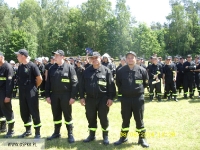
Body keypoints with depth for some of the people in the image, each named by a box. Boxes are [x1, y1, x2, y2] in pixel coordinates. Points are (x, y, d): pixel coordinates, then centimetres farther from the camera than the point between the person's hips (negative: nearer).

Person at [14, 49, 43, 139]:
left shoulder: (32, 66, -12)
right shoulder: (20, 67, 7)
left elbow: (39, 79, -10)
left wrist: (34, 87, 3)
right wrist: (21, 89, 10)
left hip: (31, 93, -7)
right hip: (22, 93, 7)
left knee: (34, 113, 0)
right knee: (24, 113, 14)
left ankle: (37, 133, 10)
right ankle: (28, 131, 29)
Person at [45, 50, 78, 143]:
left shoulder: (69, 68, -6)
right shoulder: (52, 69, 7)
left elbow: (74, 83, -9)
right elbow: (48, 83, 9)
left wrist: (73, 96, -13)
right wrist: (47, 95, 4)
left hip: (65, 95, -4)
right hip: (54, 95, 4)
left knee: (67, 115, 5)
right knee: (56, 115, 14)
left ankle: (70, 134, 15)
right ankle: (56, 133, 28)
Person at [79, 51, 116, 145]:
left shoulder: (106, 70, -4)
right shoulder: (87, 71, 4)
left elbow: (111, 85, -6)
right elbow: (82, 85, 7)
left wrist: (110, 98, -10)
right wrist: (82, 97, 2)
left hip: (103, 99, -3)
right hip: (90, 99, 3)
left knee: (103, 118, 5)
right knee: (91, 118, 12)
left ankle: (105, 136, 21)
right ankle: (92, 135, 29)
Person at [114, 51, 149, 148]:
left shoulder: (142, 70, -4)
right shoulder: (121, 71, -2)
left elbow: (146, 83, 9)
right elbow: (118, 83, 12)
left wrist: (139, 89, 8)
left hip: (138, 98, -1)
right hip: (125, 98, 1)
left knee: (139, 119, 8)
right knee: (125, 119, 13)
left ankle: (142, 138, 22)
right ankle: (123, 137, 27)